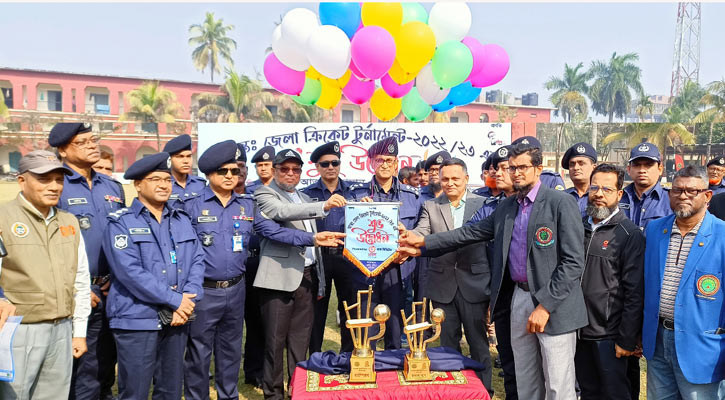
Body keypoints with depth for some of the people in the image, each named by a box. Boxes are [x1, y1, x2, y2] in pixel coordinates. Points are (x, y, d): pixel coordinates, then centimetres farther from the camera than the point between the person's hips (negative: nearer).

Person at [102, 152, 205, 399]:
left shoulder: (182, 220, 12)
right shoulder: (121, 223, -5)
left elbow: (197, 261, 5)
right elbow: (130, 271, -16)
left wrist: (187, 302, -11)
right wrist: (175, 300, -17)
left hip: (177, 318, 5)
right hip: (137, 319, -5)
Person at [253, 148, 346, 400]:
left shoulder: (304, 198, 19)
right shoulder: (265, 194, 0)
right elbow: (283, 212, -23)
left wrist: (320, 281, 16)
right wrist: (324, 207, -34)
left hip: (307, 277, 6)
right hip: (280, 277, -6)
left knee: (301, 340, 10)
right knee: (275, 341, 1)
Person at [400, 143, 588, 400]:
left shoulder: (561, 203, -10)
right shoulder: (506, 207, 12)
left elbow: (573, 262, -15)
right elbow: (471, 232, 12)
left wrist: (545, 305, -18)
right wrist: (424, 243, 5)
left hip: (554, 304, -6)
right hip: (519, 298, 6)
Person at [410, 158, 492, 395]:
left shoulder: (483, 204, 1)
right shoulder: (431, 207, 5)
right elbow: (421, 233, -8)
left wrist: (493, 283, -5)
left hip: (474, 283, -2)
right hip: (443, 284, 2)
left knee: (478, 340, 7)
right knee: (448, 342, 13)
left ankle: (484, 389, 22)